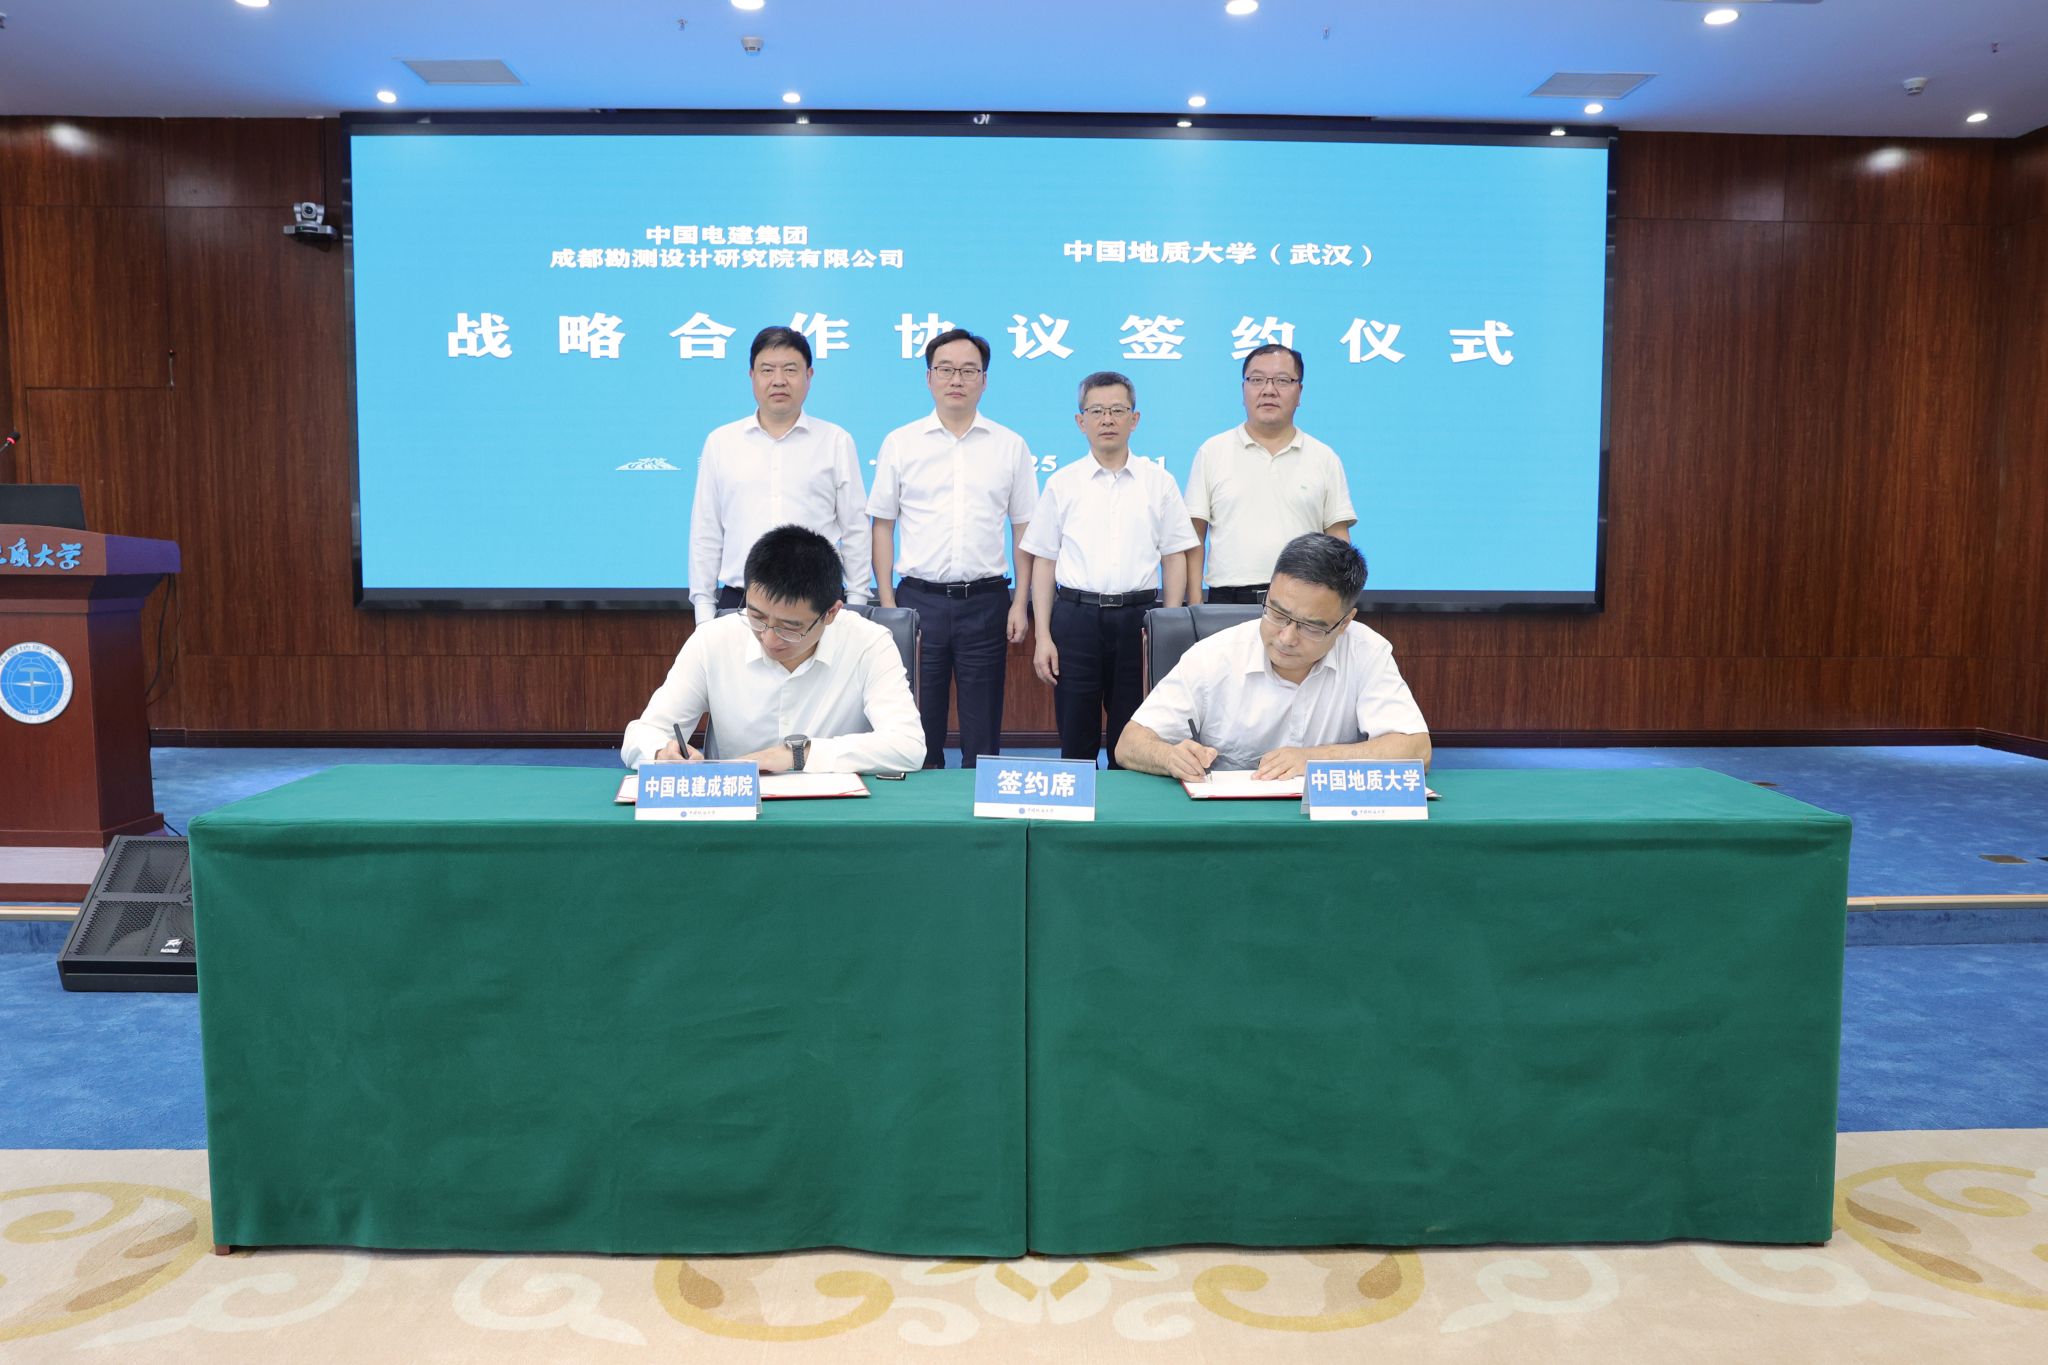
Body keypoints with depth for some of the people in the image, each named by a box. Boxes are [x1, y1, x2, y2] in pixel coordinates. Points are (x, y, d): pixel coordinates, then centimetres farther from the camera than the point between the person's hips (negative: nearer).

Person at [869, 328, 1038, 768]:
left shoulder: (1010, 446, 6)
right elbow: (882, 526, 6)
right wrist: (886, 603, 0)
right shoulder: (899, 443, 5)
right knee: (918, 729, 5)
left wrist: (1021, 603, -1)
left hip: (985, 600, 0)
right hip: (919, 598, 0)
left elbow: (1025, 529, 7)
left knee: (983, 732, 6)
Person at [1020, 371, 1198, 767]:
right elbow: (1044, 562, 6)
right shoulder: (1062, 484, 6)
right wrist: (1043, 637, -1)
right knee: (1076, 739, 4)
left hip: (1138, 616, 0)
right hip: (1076, 614, 0)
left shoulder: (1159, 481, 7)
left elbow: (1174, 559, 7)